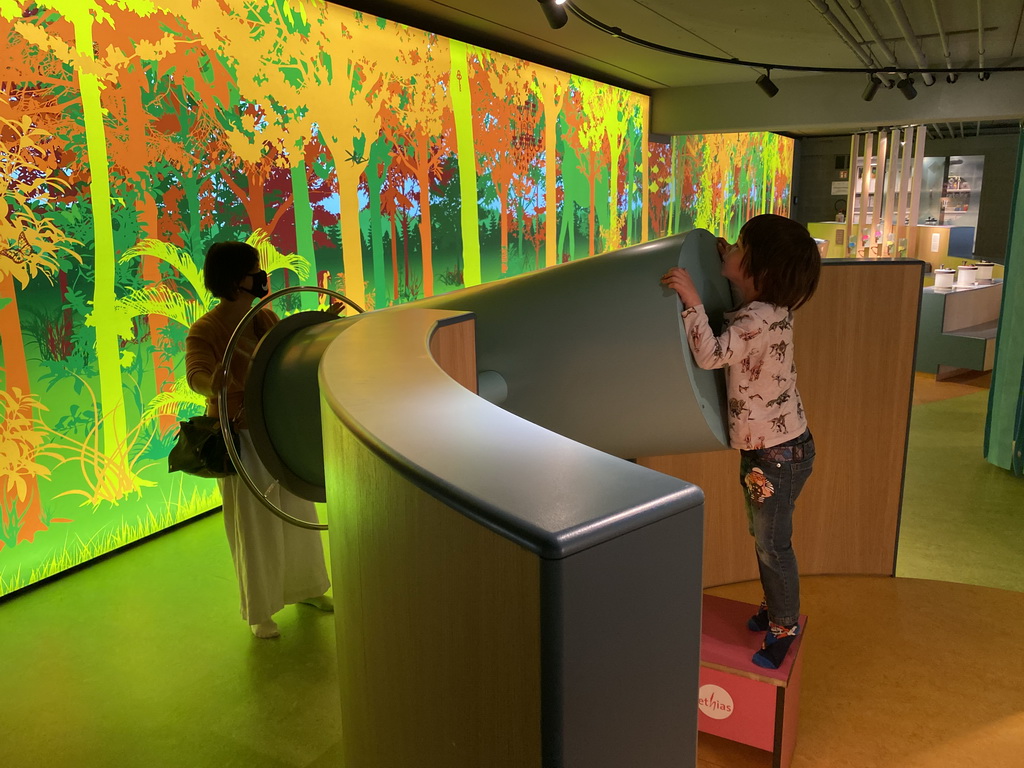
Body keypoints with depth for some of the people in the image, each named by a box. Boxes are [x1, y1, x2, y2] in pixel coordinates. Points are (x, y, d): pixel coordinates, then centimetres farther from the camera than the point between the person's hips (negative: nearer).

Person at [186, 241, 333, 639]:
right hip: (241, 435, -6)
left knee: (297, 510, 17)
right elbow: (196, 373, -32)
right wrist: (214, 385, -55)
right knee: (253, 523, 4)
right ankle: (259, 611, 23)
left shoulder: (265, 317, 2)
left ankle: (304, 587, 39)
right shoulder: (205, 330, -17)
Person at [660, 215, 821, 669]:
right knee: (763, 537, 23)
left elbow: (711, 354, -34)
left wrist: (691, 301, -34)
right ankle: (775, 607, 42)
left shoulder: (761, 318, -27)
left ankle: (785, 627, 25)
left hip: (779, 452, -10)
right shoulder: (767, 309, 1)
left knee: (773, 544, 6)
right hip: (762, 446, 10)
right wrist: (726, 268, 11)